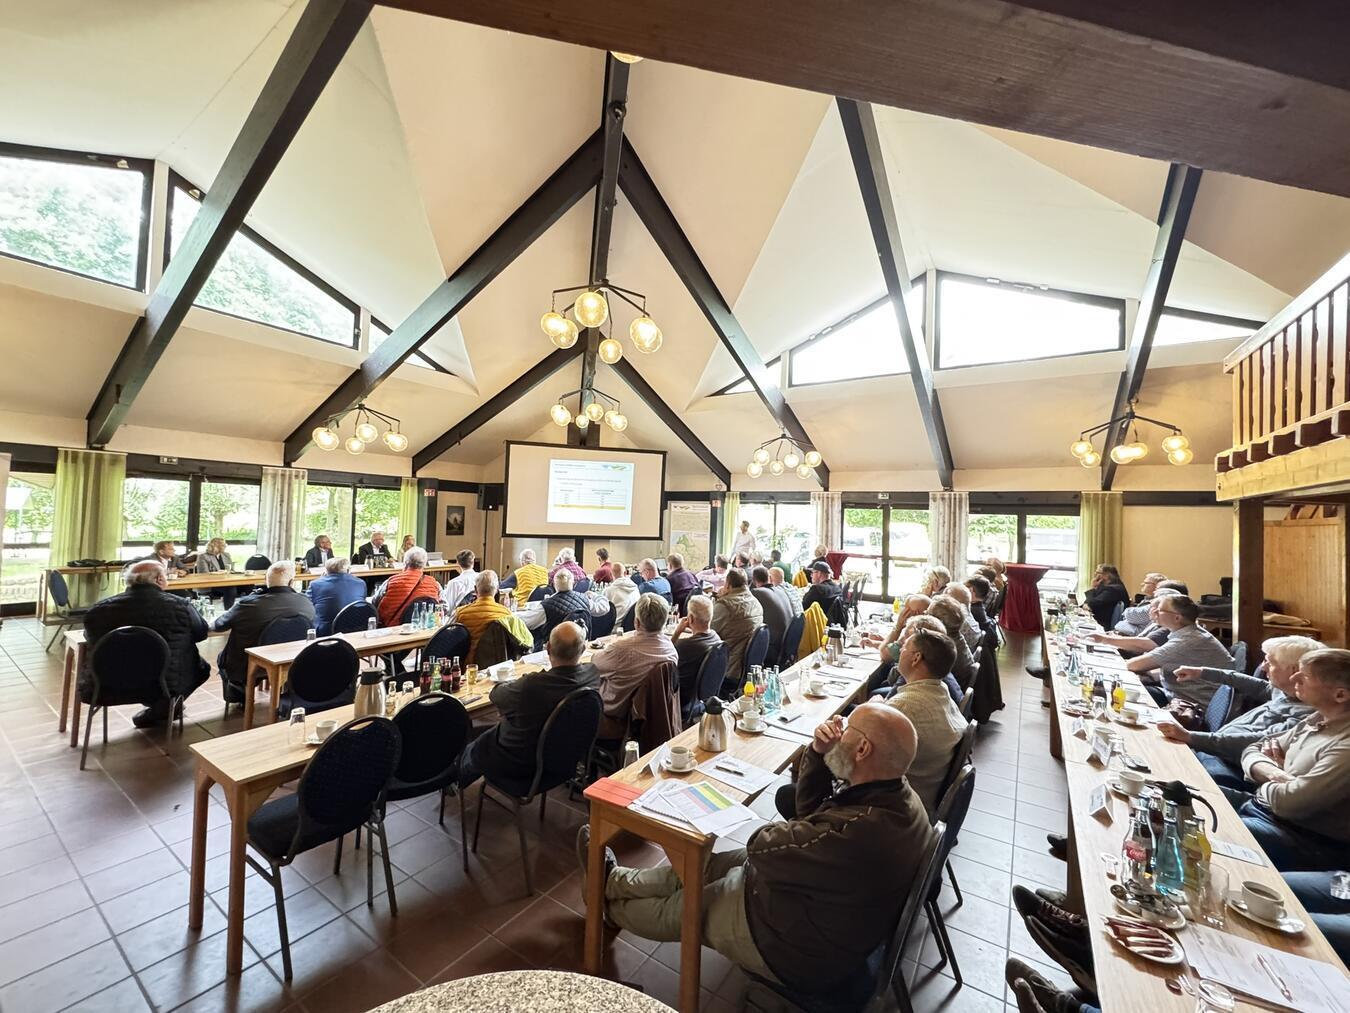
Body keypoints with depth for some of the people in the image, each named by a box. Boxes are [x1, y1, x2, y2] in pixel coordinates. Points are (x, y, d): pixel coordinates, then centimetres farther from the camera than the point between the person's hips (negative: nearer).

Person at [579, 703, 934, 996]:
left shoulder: (857, 833, -41)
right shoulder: (897, 797, -11)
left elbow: (761, 848, -28)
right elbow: (811, 811, -1)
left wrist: (777, 833, -5)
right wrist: (819, 754, -17)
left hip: (804, 954, -7)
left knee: (678, 908, 11)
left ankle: (609, 906, 41)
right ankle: (614, 880, 38)